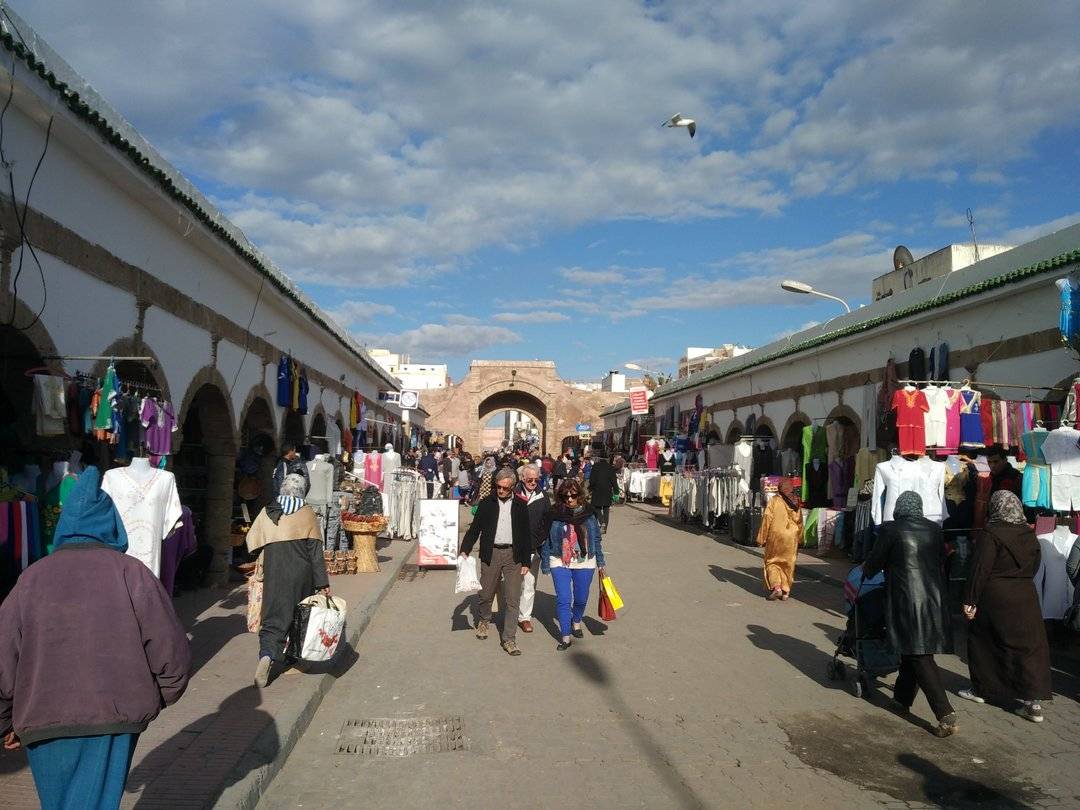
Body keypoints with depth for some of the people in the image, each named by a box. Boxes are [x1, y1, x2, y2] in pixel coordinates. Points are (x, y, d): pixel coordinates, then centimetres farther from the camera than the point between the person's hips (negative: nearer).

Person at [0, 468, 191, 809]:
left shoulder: (32, 578, -1)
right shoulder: (132, 573, -7)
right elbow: (171, 651, -7)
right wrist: (159, 698, 13)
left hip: (44, 722, 3)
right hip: (115, 717, -2)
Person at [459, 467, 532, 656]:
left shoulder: (520, 506, 5)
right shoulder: (486, 504, 4)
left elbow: (526, 536, 7)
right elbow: (474, 529, 3)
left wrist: (526, 562, 4)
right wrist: (464, 550, -9)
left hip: (513, 555, 0)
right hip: (491, 553, 0)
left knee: (513, 599, -3)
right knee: (486, 593, 10)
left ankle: (509, 639, 4)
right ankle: (484, 620, 41)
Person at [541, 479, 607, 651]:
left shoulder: (588, 513, -3)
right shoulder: (554, 514, -9)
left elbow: (597, 538, 5)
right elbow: (546, 540, -2)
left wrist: (600, 563, 6)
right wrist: (545, 564, -1)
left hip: (584, 563, 2)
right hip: (560, 563, -2)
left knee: (581, 598, 14)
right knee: (563, 600, -7)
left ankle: (576, 622, 44)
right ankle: (565, 637, 4)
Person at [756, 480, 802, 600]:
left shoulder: (774, 500, -7)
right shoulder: (796, 503, 5)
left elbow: (767, 519, -10)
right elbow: (799, 521, 11)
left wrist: (762, 538, -5)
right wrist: (798, 538, 21)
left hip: (776, 536, -3)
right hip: (791, 537, 4)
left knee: (772, 562, 6)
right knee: (788, 564, 12)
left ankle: (776, 586, -11)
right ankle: (785, 591, 12)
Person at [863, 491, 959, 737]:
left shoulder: (891, 529, -9)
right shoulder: (934, 529, 5)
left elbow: (874, 563, -1)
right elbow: (941, 562, 14)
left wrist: (864, 570, 22)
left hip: (907, 601, -6)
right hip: (934, 598, 6)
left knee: (918, 655, -2)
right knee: (914, 651, 18)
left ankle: (946, 715, -9)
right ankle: (903, 698, 33)